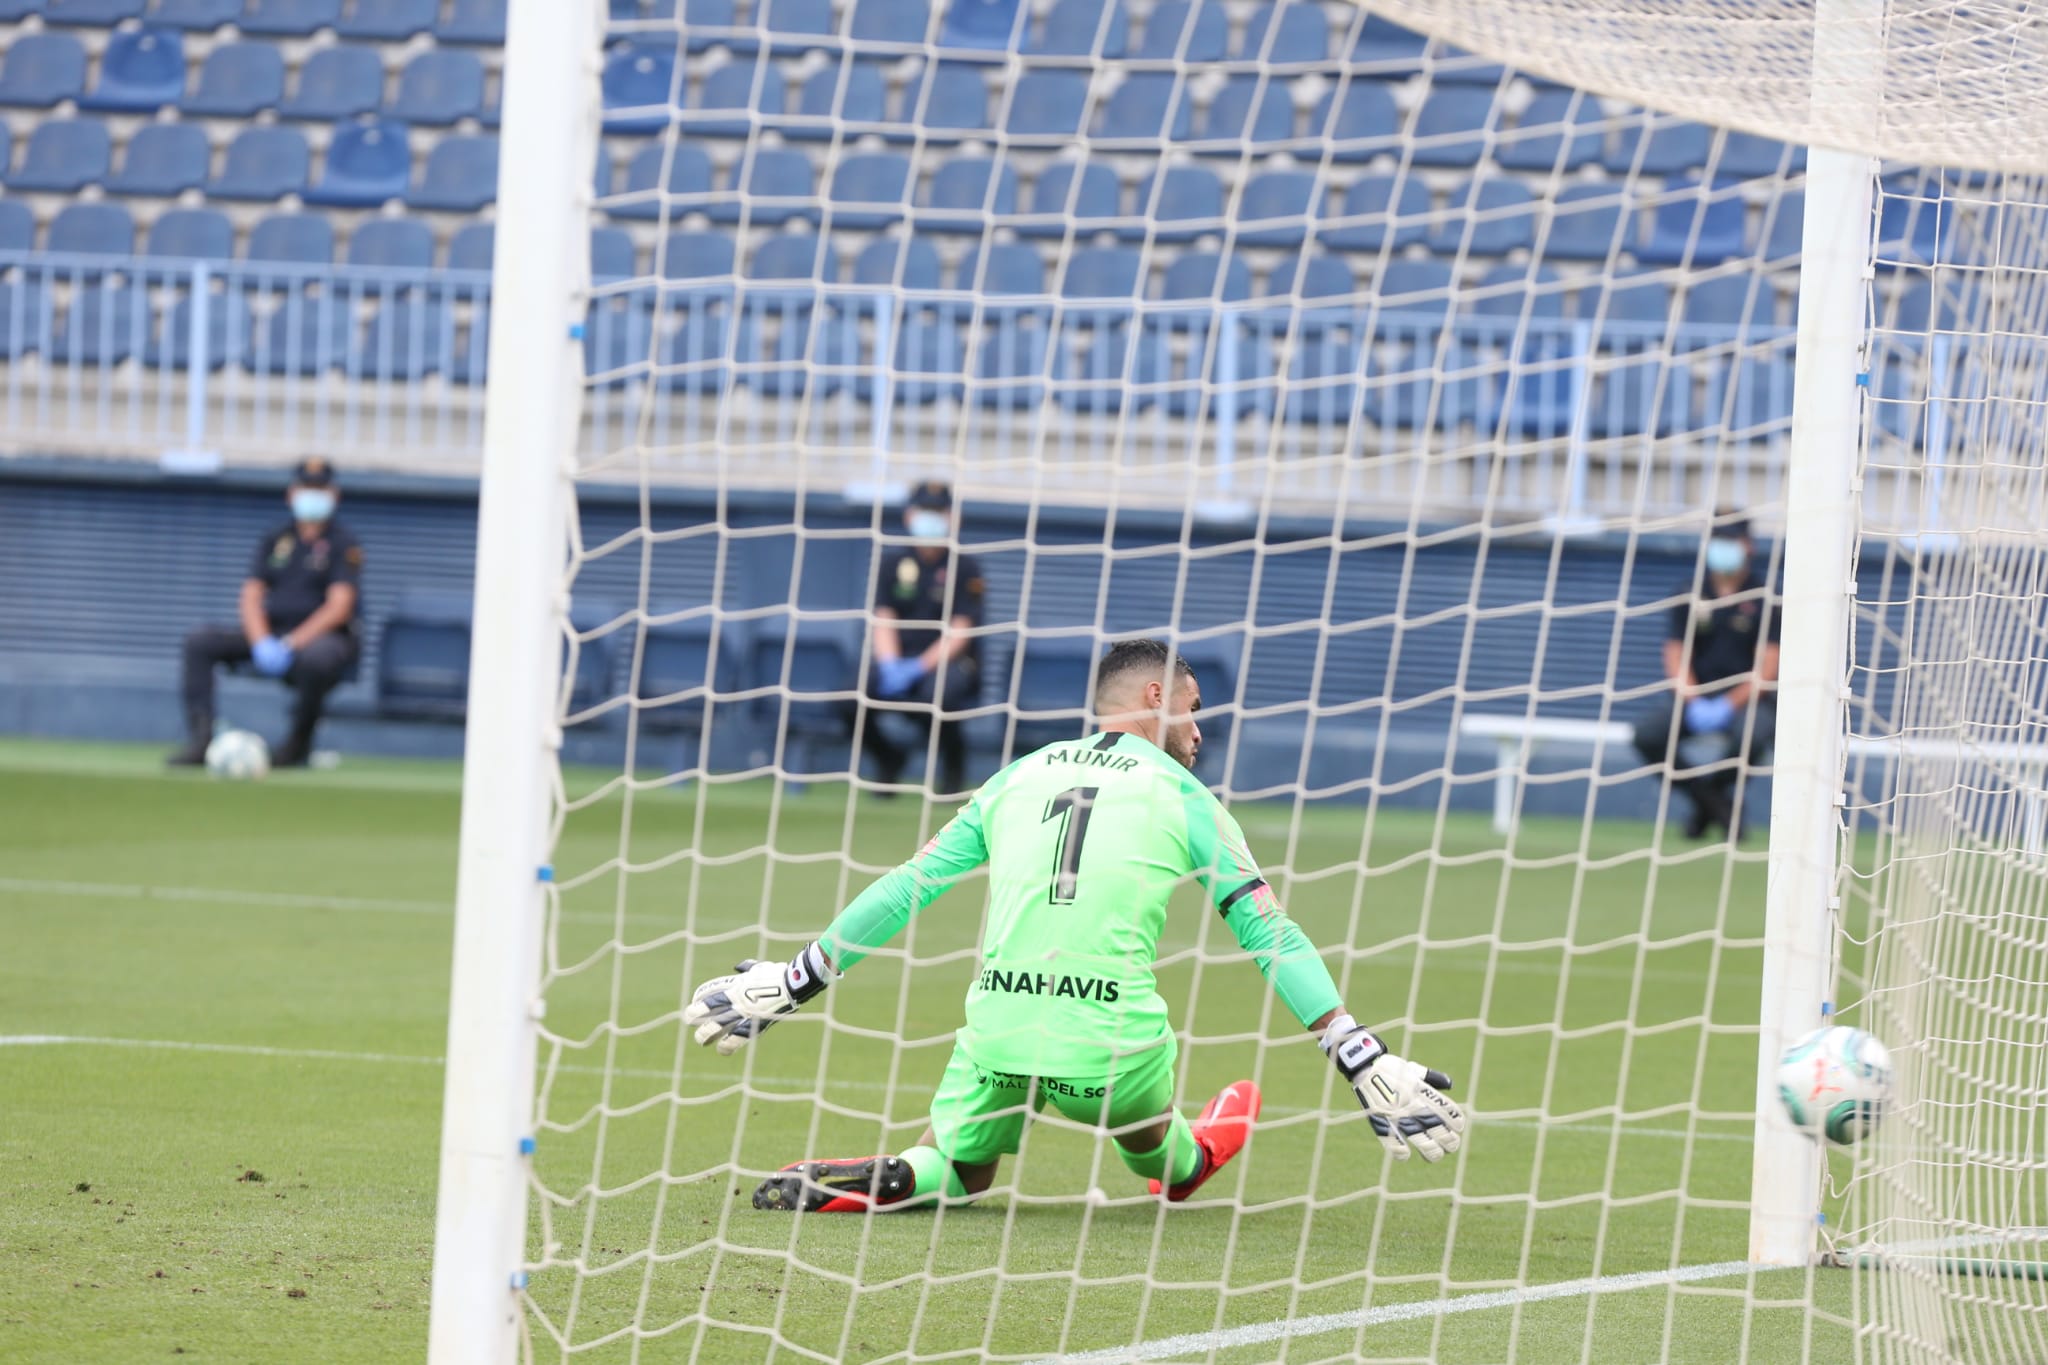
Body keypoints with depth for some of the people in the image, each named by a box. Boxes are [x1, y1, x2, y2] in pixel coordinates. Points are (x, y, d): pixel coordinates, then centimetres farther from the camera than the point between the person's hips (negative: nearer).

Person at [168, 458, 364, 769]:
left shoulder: (345, 545, 0)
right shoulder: (275, 540, 15)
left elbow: (338, 608, -12)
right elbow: (251, 596, 7)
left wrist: (291, 645, -22)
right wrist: (262, 643, -14)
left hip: (323, 636, -5)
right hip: (270, 632, 5)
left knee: (316, 658, -42)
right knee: (199, 642, -13)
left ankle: (298, 745, -21)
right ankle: (200, 739, -21)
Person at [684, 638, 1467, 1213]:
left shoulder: (1021, 777, 16)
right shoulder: (1182, 798, 7)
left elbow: (905, 890, 19)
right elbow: (1271, 938, 3)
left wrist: (791, 983, 27)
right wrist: (1364, 1066, 3)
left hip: (999, 1035, 2)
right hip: (1113, 1042, -2)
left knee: (957, 1172, 20)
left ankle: (859, 1183, -5)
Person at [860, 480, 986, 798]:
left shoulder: (964, 567, -3)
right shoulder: (894, 563, 7)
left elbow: (960, 632, -10)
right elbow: (883, 621, 0)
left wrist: (919, 667, -24)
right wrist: (889, 665, -20)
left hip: (950, 661, -3)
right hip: (899, 658, 3)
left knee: (938, 691, -39)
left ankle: (953, 770, -7)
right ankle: (888, 758, 7)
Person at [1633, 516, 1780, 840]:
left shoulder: (1765, 598, -3)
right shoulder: (1691, 596, 7)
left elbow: (1768, 666, -9)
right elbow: (1676, 656, 1)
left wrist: (1730, 704, -22)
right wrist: (1693, 703, -17)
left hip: (1748, 700, -3)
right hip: (1695, 697, 3)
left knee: (1754, 733, -37)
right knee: (1647, 733, -24)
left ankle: (1713, 789, -2)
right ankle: (1711, 801, -2)